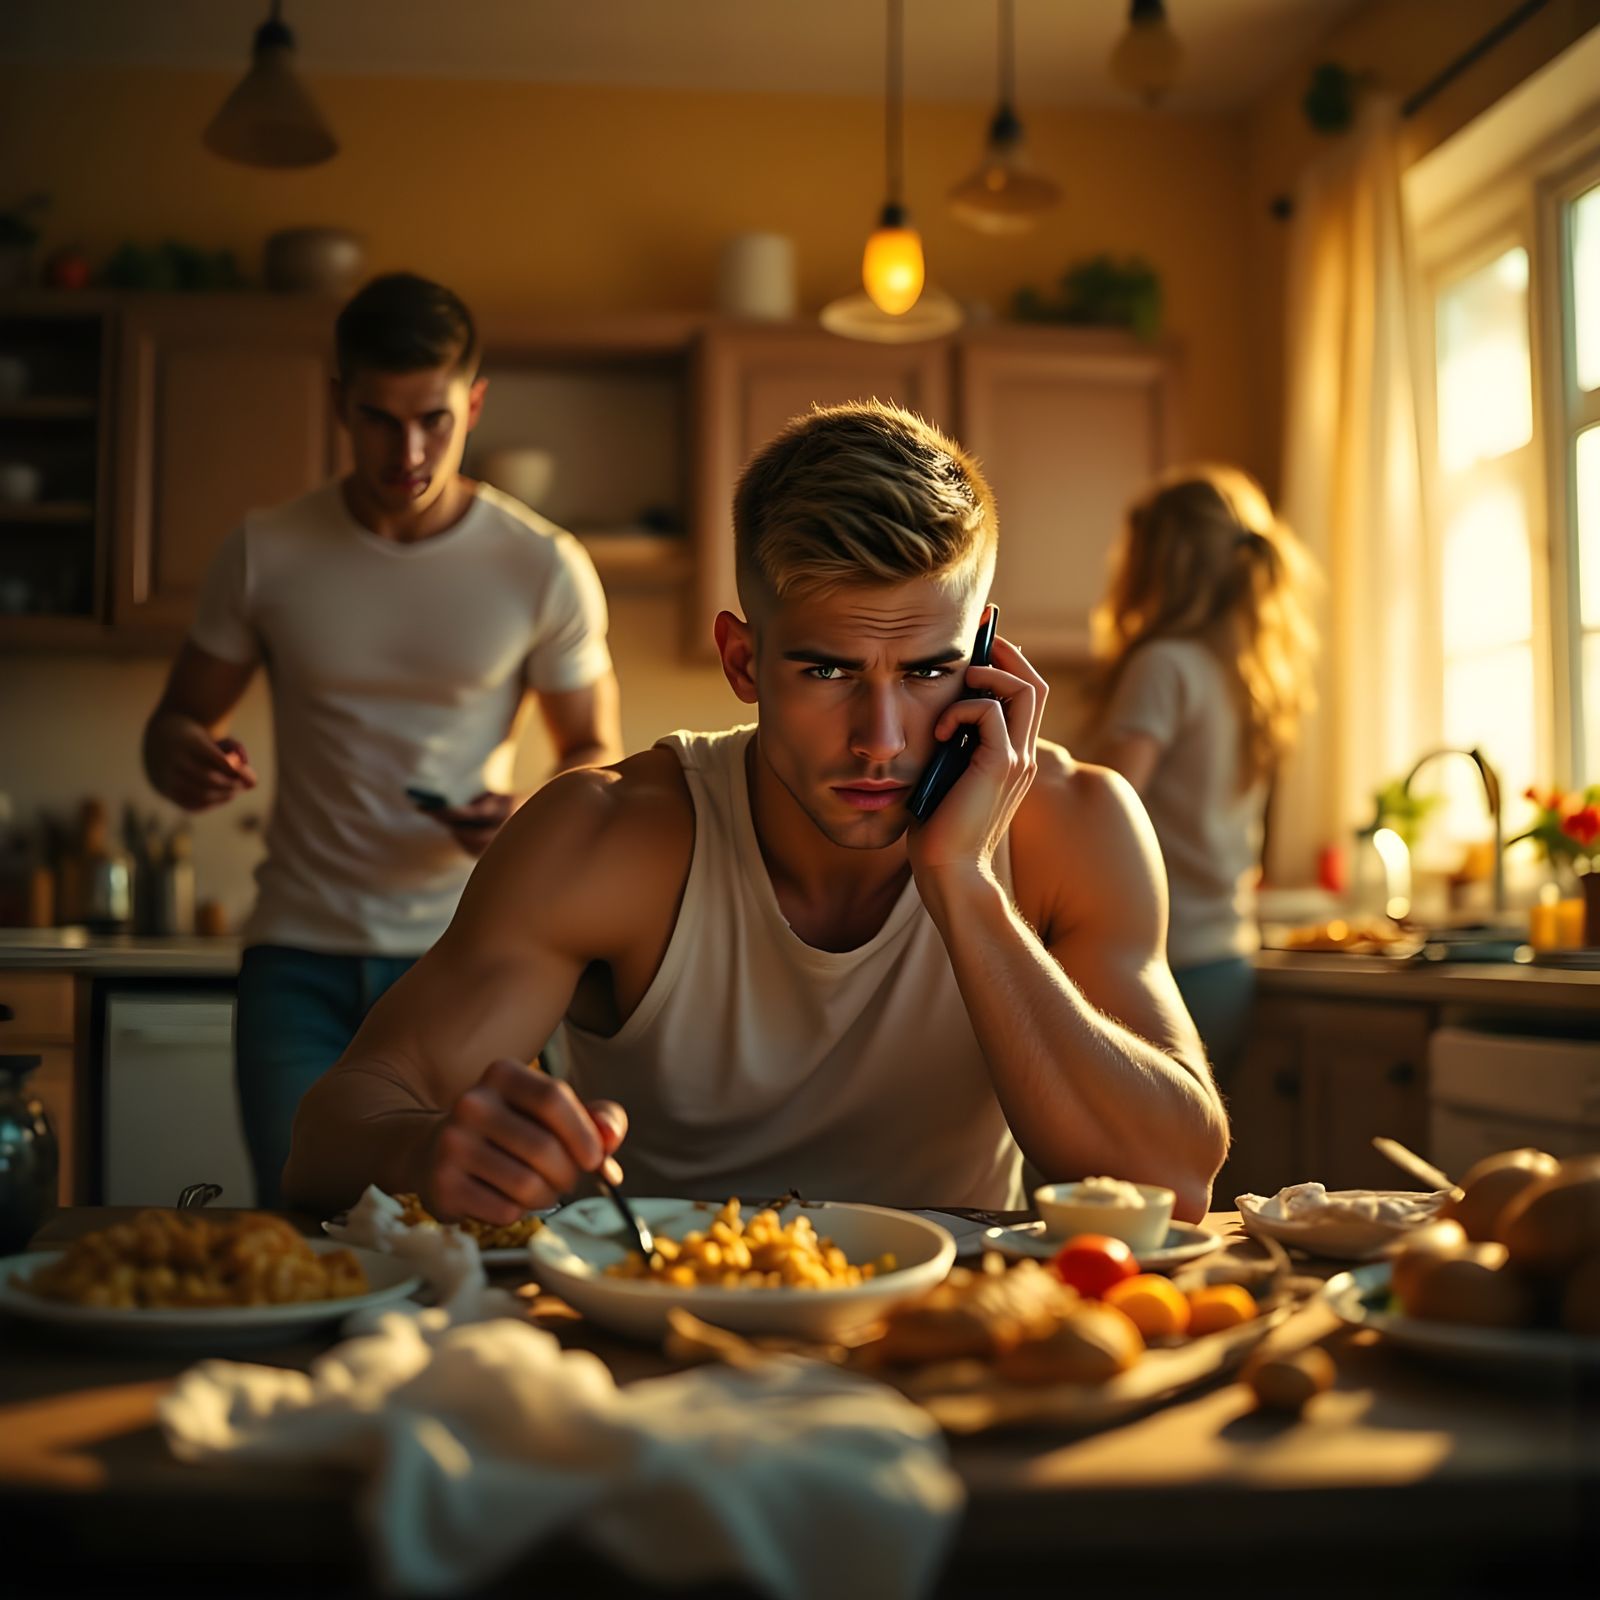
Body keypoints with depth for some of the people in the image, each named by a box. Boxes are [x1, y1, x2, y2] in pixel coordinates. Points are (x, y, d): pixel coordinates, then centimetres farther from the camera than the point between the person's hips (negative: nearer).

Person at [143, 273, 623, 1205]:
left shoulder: (544, 567, -2)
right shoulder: (266, 555, 2)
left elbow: (598, 753, 7)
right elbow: (179, 719, 10)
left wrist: (535, 813, -16)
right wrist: (183, 758, -15)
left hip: (465, 954, 0)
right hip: (300, 955, 1)